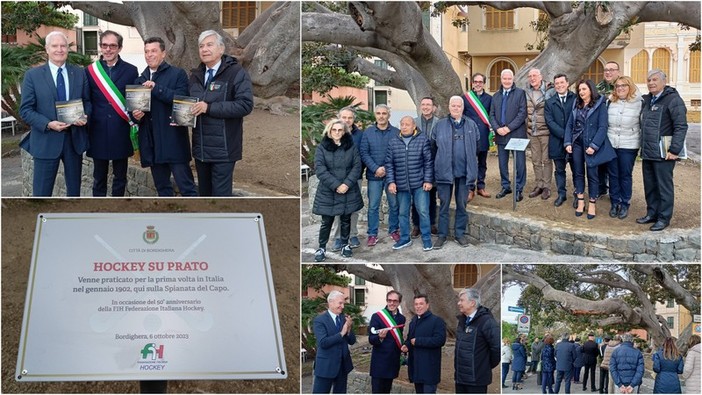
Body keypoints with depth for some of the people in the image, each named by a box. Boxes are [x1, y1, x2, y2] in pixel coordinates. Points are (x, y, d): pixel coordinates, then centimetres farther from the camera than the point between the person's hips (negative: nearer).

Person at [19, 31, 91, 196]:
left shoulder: (80, 73, 5)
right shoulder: (33, 75, -3)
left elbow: (87, 101, 12)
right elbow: (25, 109, -5)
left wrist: (85, 116, -11)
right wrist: (48, 124, -19)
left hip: (74, 138, 3)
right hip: (46, 141, -3)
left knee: (74, 188, 15)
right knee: (41, 191, 0)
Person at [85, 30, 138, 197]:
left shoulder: (131, 71, 3)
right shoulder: (90, 71, 4)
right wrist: (84, 121, -6)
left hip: (121, 133, 0)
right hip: (98, 132, 0)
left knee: (120, 176, 9)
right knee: (99, 177, 8)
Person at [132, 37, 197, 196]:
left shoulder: (178, 74, -1)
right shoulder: (140, 79, 16)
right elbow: (134, 105, 19)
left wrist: (156, 88, -19)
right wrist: (135, 115, -4)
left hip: (173, 140, -6)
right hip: (151, 141, 6)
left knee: (186, 186, -8)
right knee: (162, 187, 11)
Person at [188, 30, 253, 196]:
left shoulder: (236, 73, -9)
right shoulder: (196, 74, 13)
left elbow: (245, 105, -19)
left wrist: (209, 108, -22)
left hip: (223, 148, -7)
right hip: (200, 147, 7)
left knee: (221, 195, -5)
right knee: (204, 193, 16)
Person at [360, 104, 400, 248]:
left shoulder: (396, 132, 0)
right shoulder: (368, 132, 3)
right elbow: (364, 153, -2)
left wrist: (387, 169, -12)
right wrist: (376, 168, -14)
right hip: (374, 176, 0)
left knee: (394, 204, 8)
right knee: (373, 206, 2)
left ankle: (393, 229, 23)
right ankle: (372, 234, 9)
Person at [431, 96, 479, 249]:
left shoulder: (471, 125, 5)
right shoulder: (440, 125, 1)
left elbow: (477, 144, 15)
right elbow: (433, 145, 9)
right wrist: (442, 159, 11)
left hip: (464, 171, 1)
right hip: (444, 171, -1)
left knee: (462, 204, 9)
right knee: (444, 204, 4)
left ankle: (460, 233, 19)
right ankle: (442, 235, 10)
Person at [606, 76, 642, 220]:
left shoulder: (638, 103, -6)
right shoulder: (611, 103, 6)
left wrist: (642, 142, -5)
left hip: (629, 146, -3)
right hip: (611, 144, 4)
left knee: (625, 175, 5)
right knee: (613, 175, 9)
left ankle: (625, 204, 16)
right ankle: (615, 203, 20)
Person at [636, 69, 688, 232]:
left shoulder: (673, 99, -9)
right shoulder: (646, 100, 14)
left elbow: (681, 126, -14)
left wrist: (674, 150, -18)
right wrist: (642, 146, 14)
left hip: (663, 153, -7)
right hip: (647, 152, 7)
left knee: (664, 186, 0)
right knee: (649, 186, 15)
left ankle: (664, 218, 8)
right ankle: (652, 213, 26)